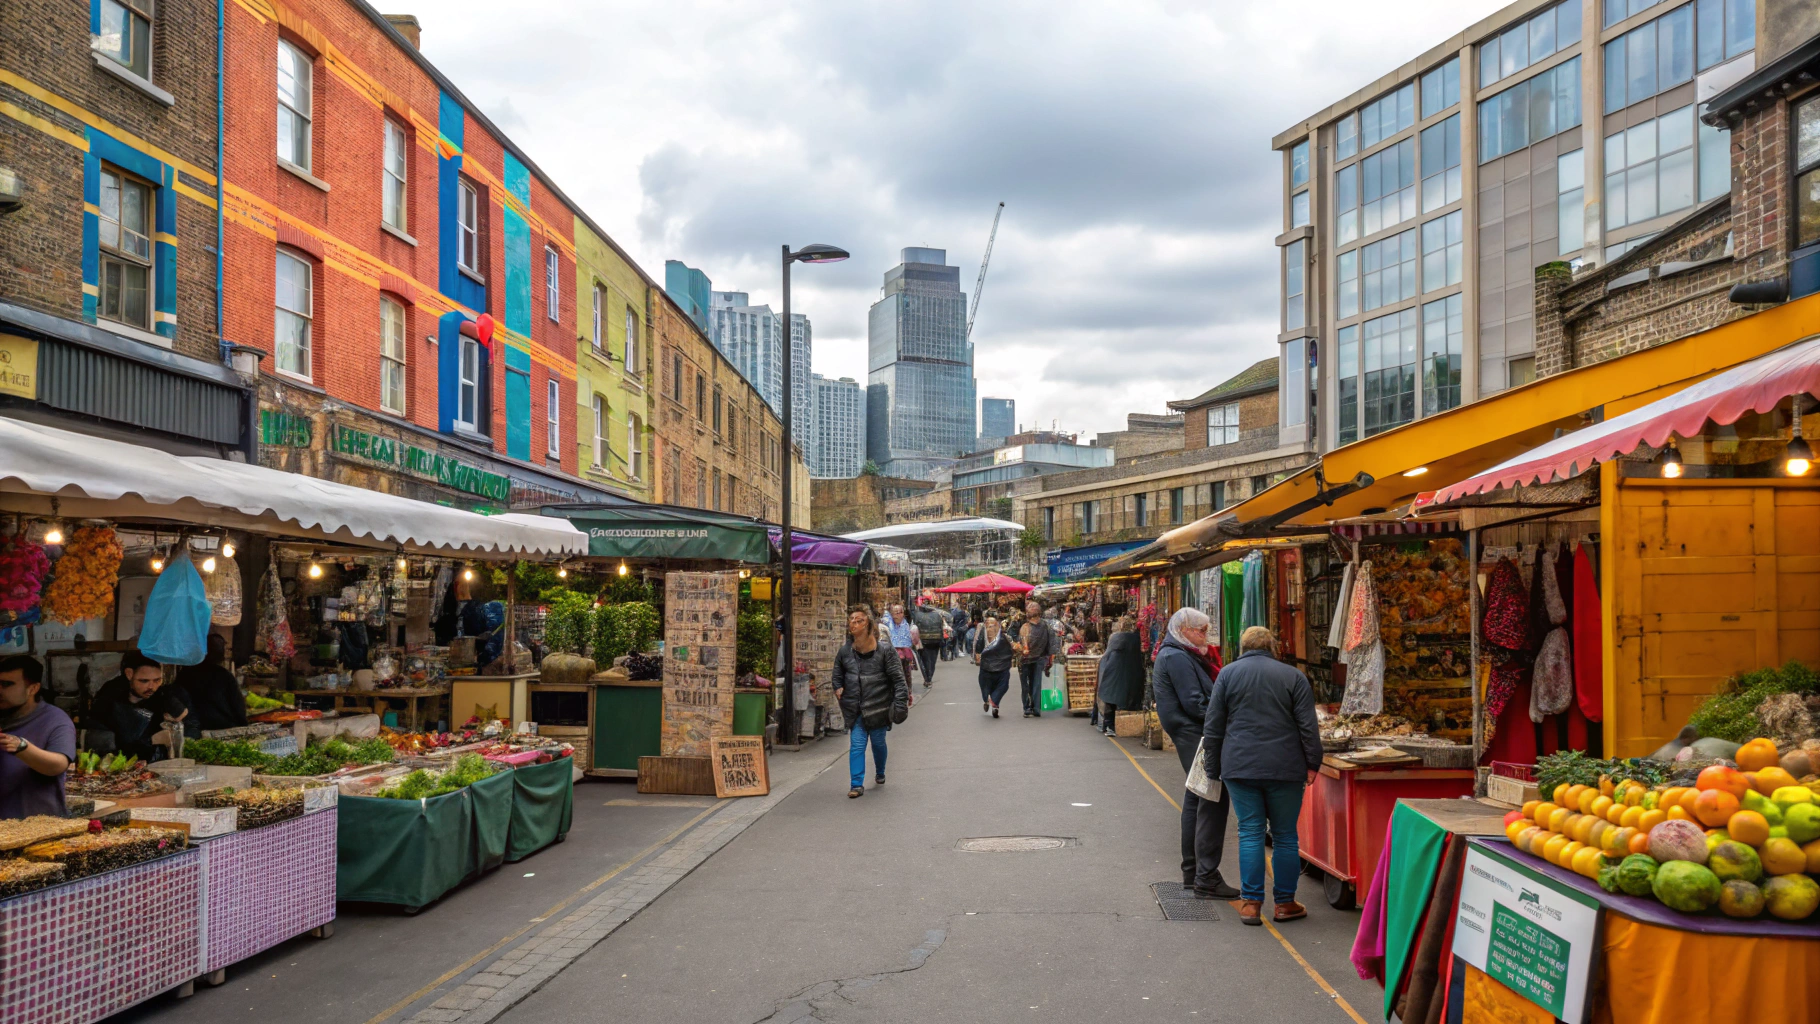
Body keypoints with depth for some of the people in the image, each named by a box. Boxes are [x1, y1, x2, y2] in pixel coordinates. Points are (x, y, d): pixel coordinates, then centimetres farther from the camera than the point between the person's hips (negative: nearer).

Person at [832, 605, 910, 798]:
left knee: (878, 742, 13)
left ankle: (880, 774, 39)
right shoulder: (845, 651, 1)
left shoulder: (883, 651, -9)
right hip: (856, 708, 2)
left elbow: (898, 677, -8)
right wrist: (838, 688, 1)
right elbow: (837, 674, 19)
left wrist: (901, 702, -15)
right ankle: (857, 784, -3)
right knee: (857, 744, -6)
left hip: (878, 706, -2)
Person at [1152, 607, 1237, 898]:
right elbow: (1194, 703, -19)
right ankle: (1206, 879, -11)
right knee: (1213, 802, -11)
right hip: (1194, 735, -11)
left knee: (1196, 800, 16)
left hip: (1189, 736, 11)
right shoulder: (1177, 658, -14)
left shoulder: (1175, 655, 19)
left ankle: (1191, 872, 24)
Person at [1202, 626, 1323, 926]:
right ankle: (1285, 903, 13)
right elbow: (1308, 726, 0)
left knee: (1249, 833, 5)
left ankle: (1251, 902, 3)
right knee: (1285, 835, 8)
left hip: (1240, 767, 0)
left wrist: (1213, 769, 11)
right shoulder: (1293, 676, 5)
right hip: (1284, 768, 0)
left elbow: (1213, 727, 5)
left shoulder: (1228, 674, 6)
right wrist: (1312, 763, 5)